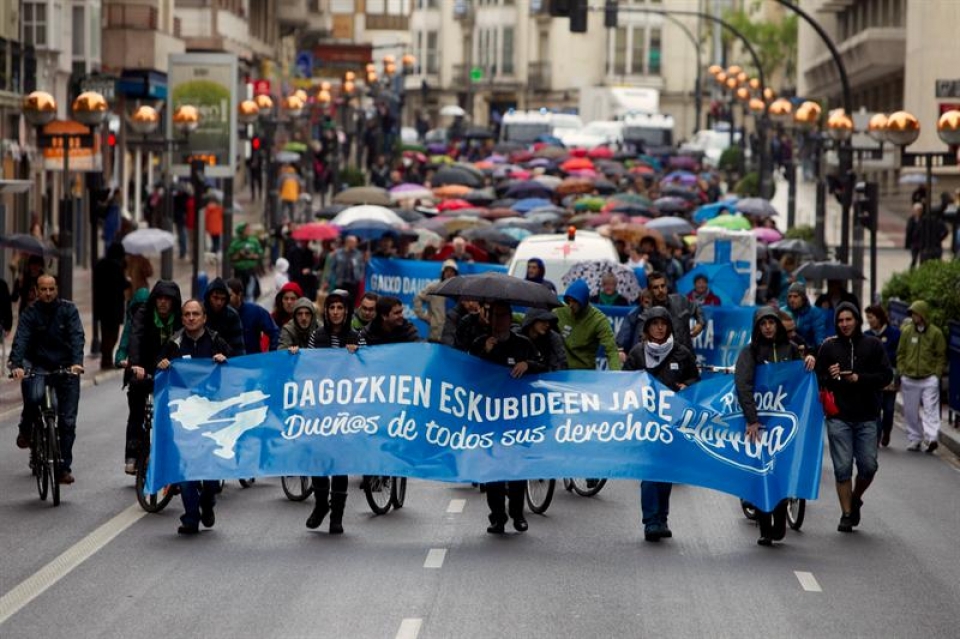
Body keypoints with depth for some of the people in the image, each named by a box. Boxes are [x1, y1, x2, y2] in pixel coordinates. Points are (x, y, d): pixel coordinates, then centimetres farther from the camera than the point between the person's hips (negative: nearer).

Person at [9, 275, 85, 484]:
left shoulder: (68, 310, -3)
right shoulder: (30, 314, -4)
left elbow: (77, 337, -15)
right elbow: (20, 340, -17)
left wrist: (77, 362, -32)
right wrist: (16, 364, -35)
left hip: (67, 368, 1)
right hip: (40, 366, -1)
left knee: (67, 420, 0)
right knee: (34, 396, -32)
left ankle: (64, 467, 10)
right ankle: (25, 430, -2)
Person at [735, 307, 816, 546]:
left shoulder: (790, 349, 8)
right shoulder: (750, 352, -3)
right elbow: (742, 385, -14)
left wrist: (809, 362, -2)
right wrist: (751, 419, -24)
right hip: (759, 420, -2)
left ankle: (779, 524, 10)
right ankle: (765, 530, 3)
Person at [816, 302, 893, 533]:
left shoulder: (873, 345, 5)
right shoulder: (828, 347, 6)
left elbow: (886, 375, 2)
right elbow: (817, 378, 9)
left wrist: (860, 378, -11)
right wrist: (829, 378, -13)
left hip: (867, 417, 0)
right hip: (838, 417, 0)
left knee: (868, 466, -1)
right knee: (843, 468, -3)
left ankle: (855, 499, 27)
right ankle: (846, 514, 8)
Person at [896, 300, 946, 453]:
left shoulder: (936, 333, -2)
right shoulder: (906, 331, 5)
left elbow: (941, 356, 4)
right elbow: (901, 353, 11)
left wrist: (937, 373, -4)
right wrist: (901, 372, 3)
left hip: (929, 379, -3)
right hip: (909, 380, 3)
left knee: (930, 409, -12)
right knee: (911, 412, 8)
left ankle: (931, 438, -18)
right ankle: (914, 439, 18)